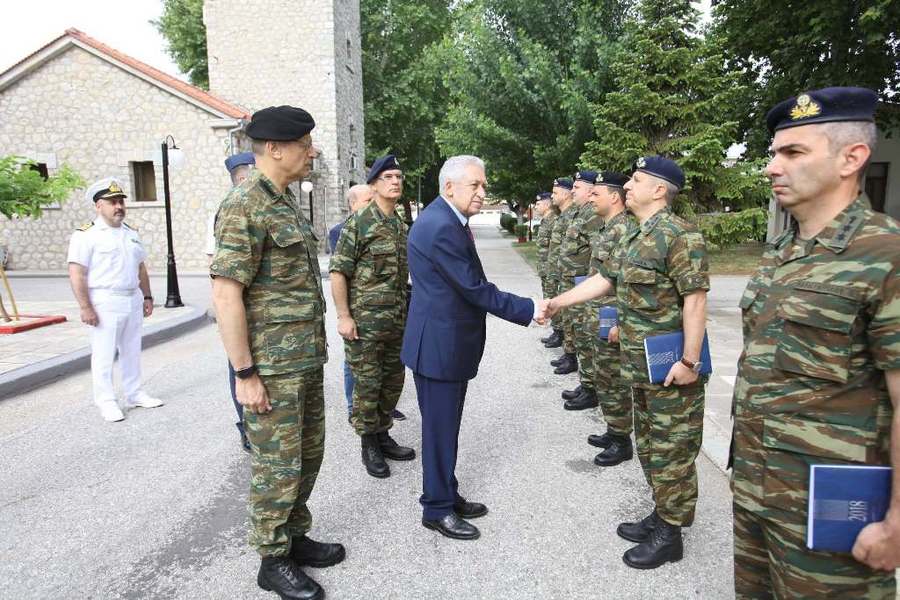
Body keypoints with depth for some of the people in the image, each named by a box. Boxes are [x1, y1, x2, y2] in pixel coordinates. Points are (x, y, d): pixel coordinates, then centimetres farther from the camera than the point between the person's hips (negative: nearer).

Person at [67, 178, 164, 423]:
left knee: (132, 351, 14)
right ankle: (106, 402, 10)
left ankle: (133, 394, 25)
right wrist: (85, 308, -18)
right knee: (104, 355, 0)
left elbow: (141, 268, 20)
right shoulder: (86, 235, -7)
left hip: (133, 301, 7)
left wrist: (147, 296, 14)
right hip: (105, 303, -6)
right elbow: (76, 274, -13)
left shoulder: (131, 233, 15)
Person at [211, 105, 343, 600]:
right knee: (277, 464, 5)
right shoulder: (244, 207, -17)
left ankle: (295, 537, 36)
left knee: (308, 454, 18)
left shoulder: (286, 200, 11)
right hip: (271, 364, -9)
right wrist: (246, 373, -19)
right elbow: (225, 294, -20)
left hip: (307, 357, 9)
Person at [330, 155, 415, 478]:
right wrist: (343, 316, -16)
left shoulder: (402, 226, 13)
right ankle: (369, 445, 17)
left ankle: (383, 436, 29)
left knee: (393, 380, 13)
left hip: (398, 319, 7)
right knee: (367, 383, 2)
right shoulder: (359, 222, -9)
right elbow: (338, 270, -12)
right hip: (365, 319, -7)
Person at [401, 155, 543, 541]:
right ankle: (437, 509, 20)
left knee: (446, 426, 19)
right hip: (439, 345, -10)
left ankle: (448, 497, 34)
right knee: (440, 429, 4)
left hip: (449, 342, 10)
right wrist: (529, 310, -15)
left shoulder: (447, 220, 11)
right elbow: (475, 289, -21)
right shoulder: (440, 227, -22)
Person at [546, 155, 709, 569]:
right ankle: (663, 515, 36)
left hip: (672, 368, -9)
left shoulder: (679, 235, -18)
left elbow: (695, 299, -21)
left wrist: (689, 361, -23)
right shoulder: (634, 237, 12)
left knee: (671, 449, 4)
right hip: (641, 365, 10)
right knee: (650, 446, 20)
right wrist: (558, 303, 12)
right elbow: (605, 280, 17)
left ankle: (670, 534, 19)